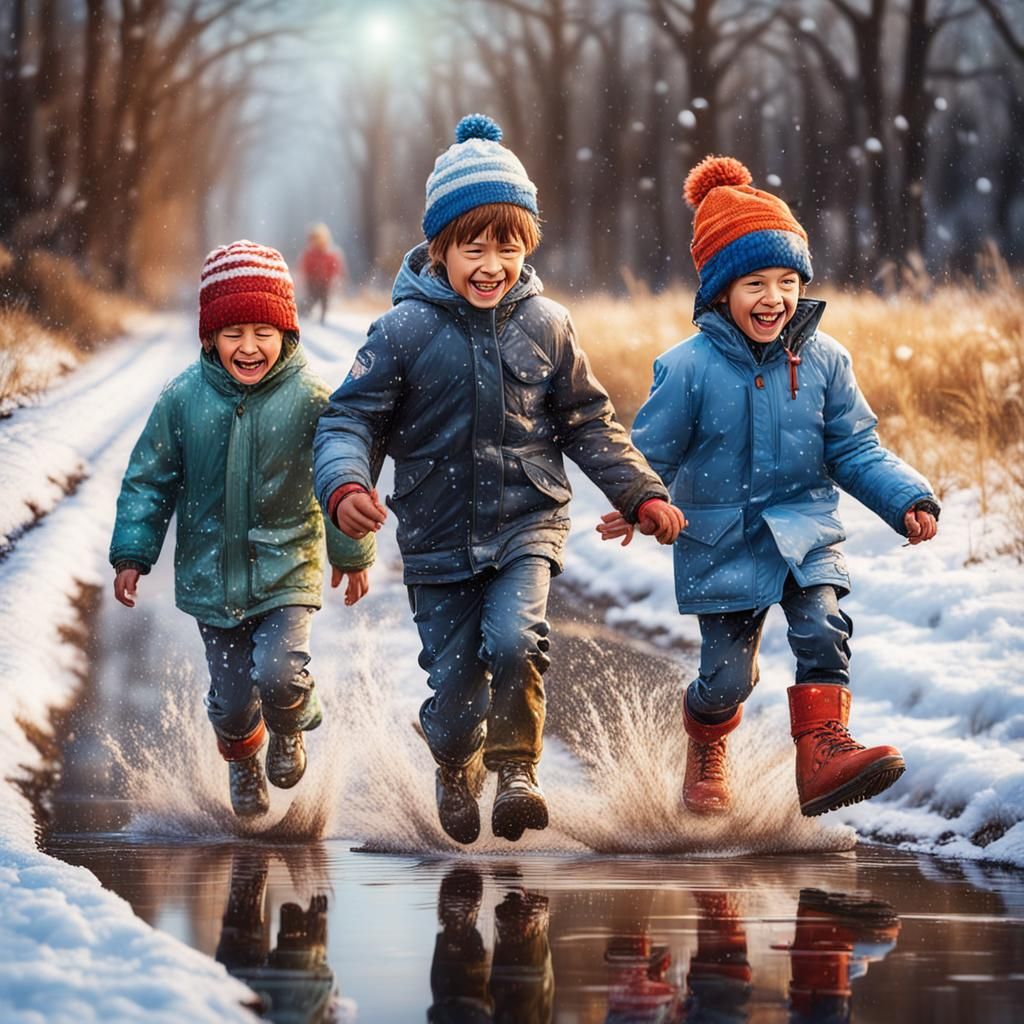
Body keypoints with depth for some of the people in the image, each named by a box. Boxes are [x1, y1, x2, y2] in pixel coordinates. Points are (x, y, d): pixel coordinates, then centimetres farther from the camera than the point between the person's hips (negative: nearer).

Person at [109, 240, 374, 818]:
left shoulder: (310, 399, -10)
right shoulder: (183, 399, -6)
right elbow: (149, 480, 5)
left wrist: (353, 554, 10)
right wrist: (132, 554, 3)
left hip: (288, 569, -2)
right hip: (213, 574, 2)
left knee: (277, 674, -20)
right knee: (230, 699, 8)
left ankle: (290, 729, 17)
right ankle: (243, 761, 42)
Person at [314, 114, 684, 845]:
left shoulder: (545, 326, 0)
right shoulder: (406, 331, -7)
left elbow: (589, 424, 11)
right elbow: (350, 418, -6)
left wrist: (642, 495, 6)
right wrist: (345, 485, -25)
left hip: (527, 525, 0)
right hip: (439, 539, 0)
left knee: (516, 642, -25)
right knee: (455, 684, 3)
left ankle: (516, 766, 0)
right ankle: (456, 771, 37)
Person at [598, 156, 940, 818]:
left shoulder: (822, 360, -5)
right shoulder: (690, 369, -13)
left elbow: (854, 452, 2)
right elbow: (653, 454, -6)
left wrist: (909, 500, -12)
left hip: (806, 529, 2)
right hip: (724, 540, -2)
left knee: (824, 625, -24)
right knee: (728, 676, 3)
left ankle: (823, 753, -22)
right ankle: (707, 753, 35)